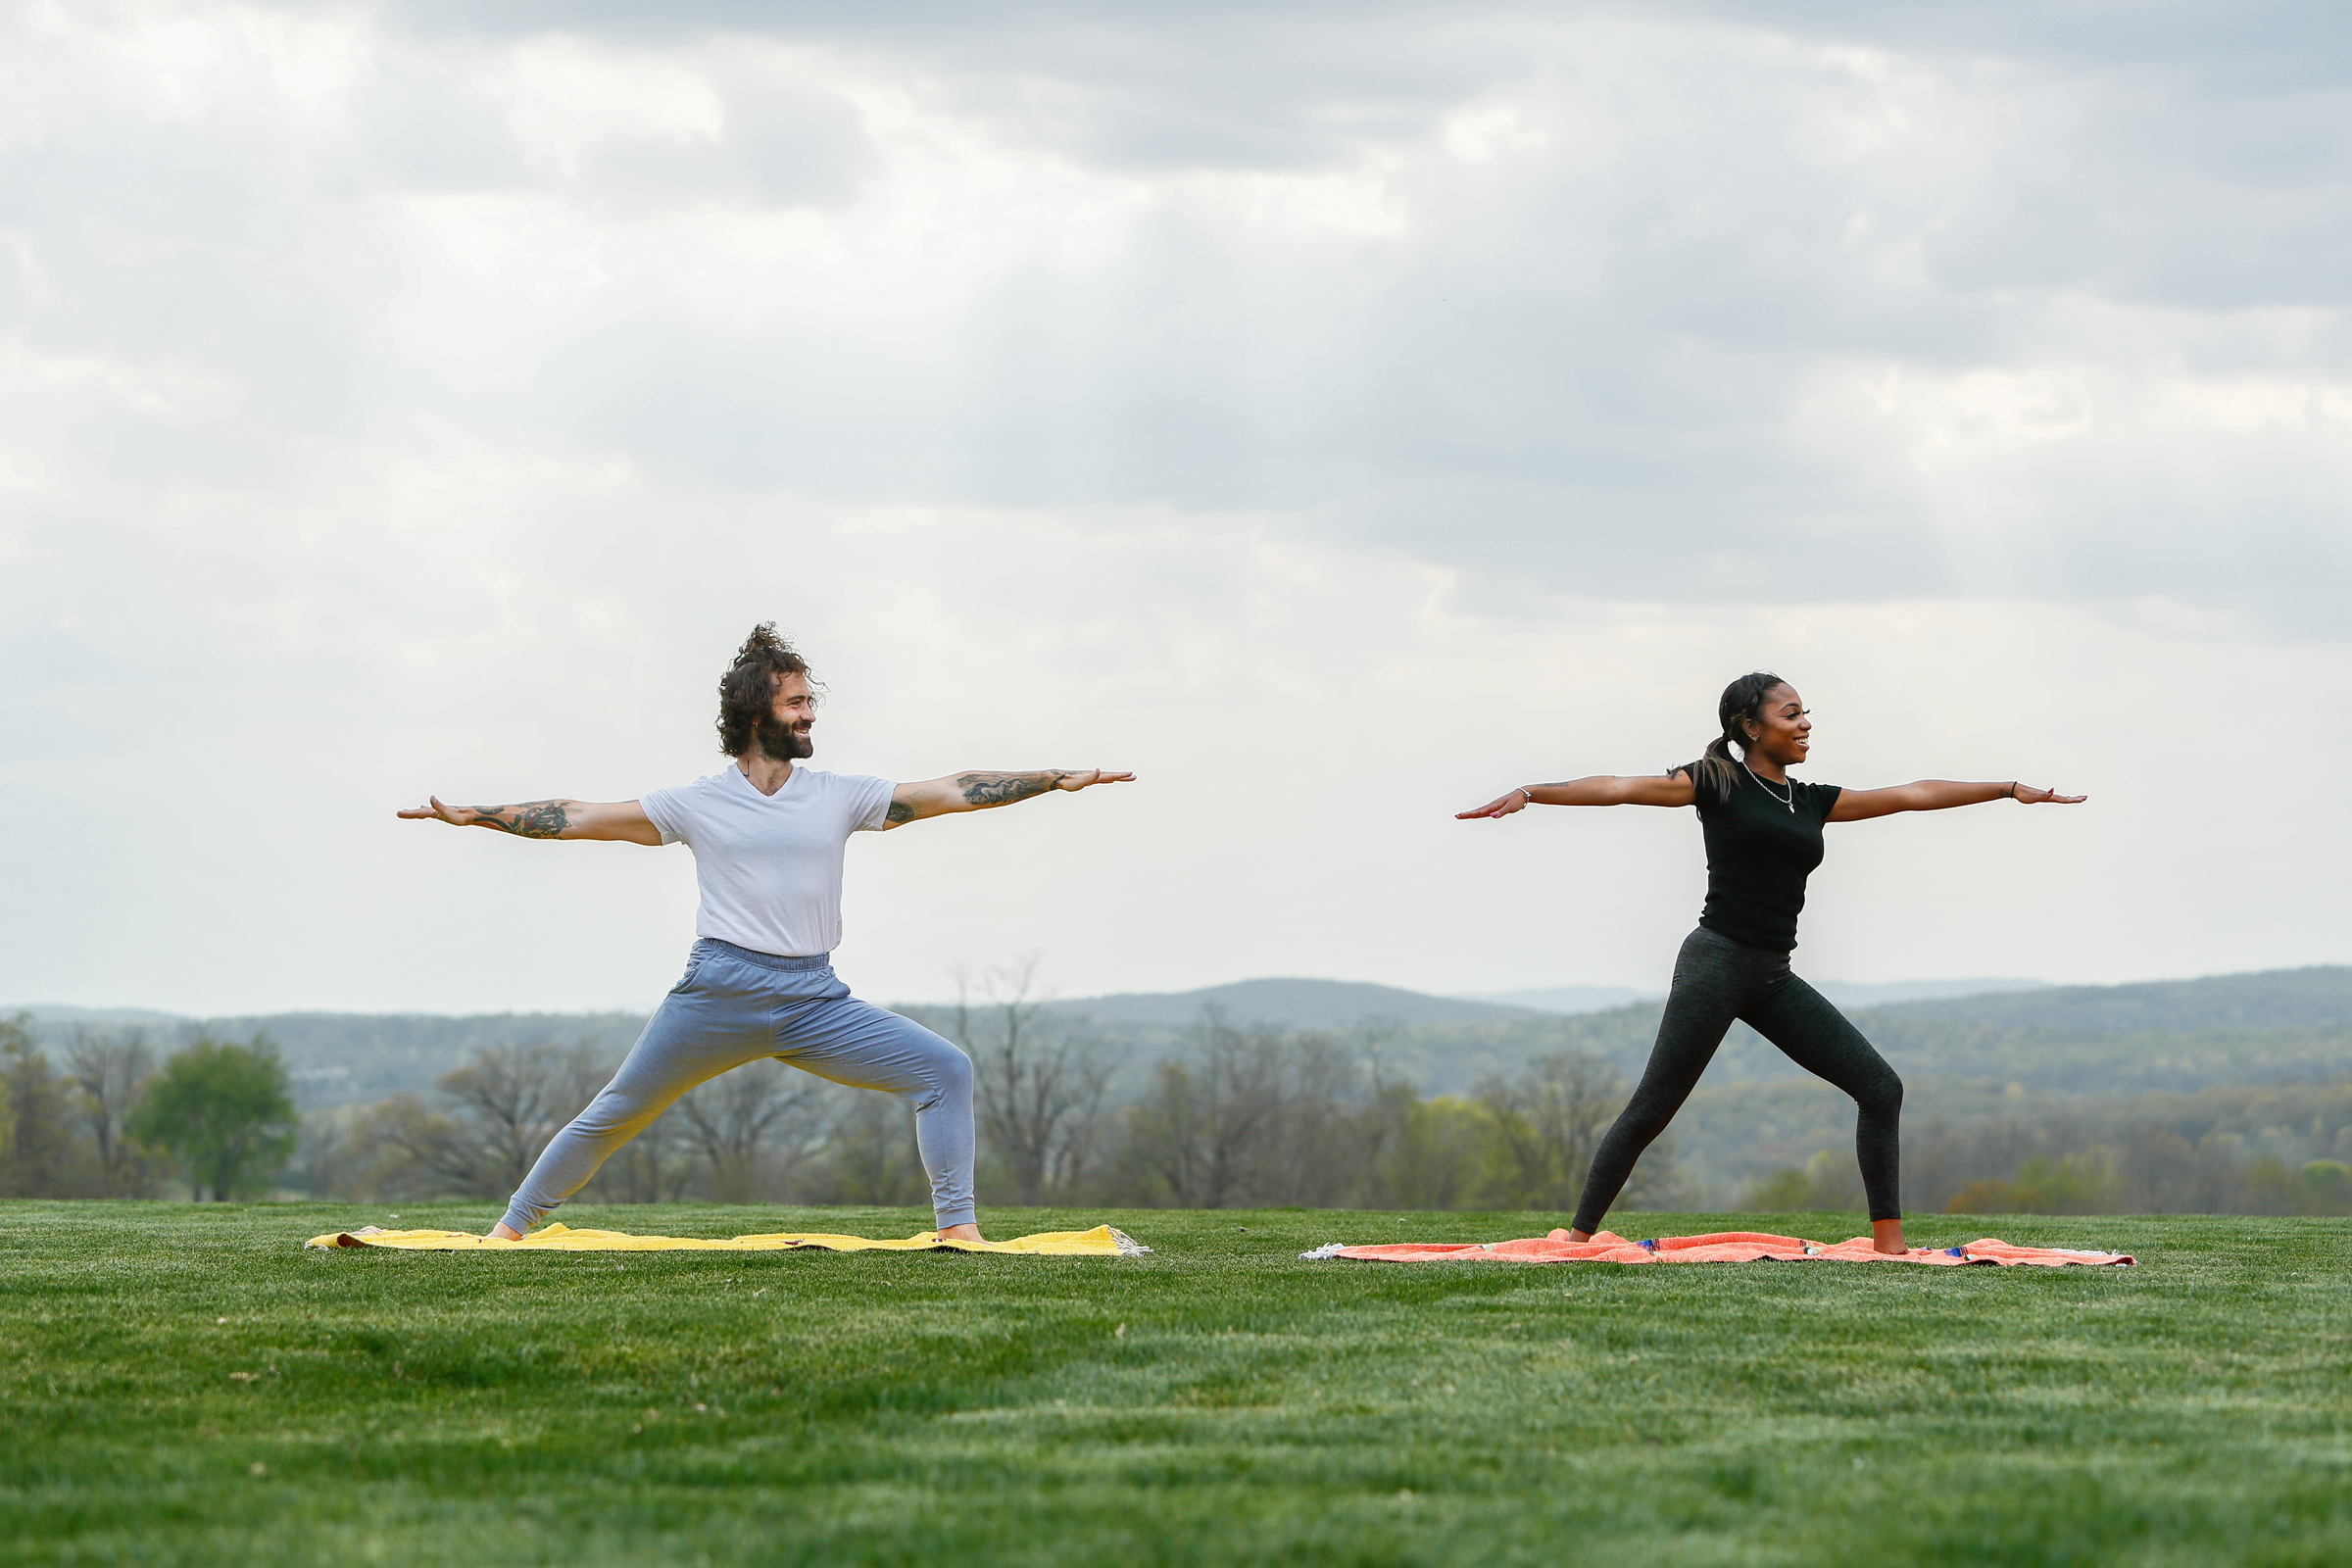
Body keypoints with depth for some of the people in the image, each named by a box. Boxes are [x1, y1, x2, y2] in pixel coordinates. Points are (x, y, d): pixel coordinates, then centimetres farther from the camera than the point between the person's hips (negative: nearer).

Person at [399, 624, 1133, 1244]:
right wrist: (477, 817, 1)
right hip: (720, 991, -2)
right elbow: (578, 819, 7)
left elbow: (953, 793, 6)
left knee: (945, 1070, -12)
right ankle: (513, 1226, 16)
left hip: (815, 1000, 2)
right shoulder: (697, 802, 6)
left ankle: (957, 1227, -11)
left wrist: (1060, 779, 0)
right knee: (616, 1115, 2)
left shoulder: (840, 795, 9)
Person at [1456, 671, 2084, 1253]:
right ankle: (1579, 1238, -2)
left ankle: (1888, 1241, 1)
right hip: (1717, 961, -6)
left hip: (1774, 979, 6)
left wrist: (2010, 789, 22)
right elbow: (1621, 788, -8)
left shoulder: (1812, 801, 16)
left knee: (1880, 1087, -2)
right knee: (1650, 1109, -8)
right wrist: (1531, 793, -20)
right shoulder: (1717, 783, 0)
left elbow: (1912, 795, 19)